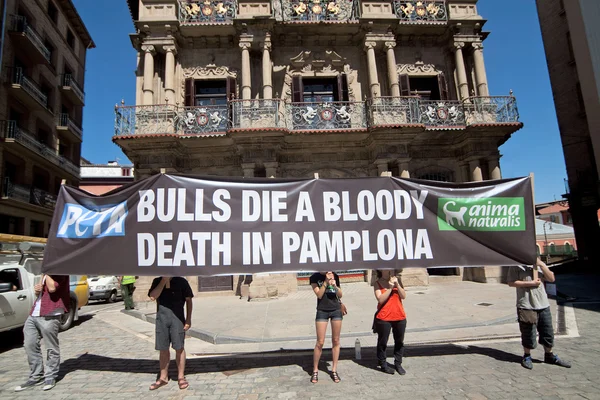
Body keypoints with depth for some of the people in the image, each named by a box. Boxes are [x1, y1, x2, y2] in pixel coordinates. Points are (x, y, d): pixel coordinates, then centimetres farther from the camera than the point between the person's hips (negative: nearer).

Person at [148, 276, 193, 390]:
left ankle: (181, 377, 20)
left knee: (179, 348, 5)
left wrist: (188, 319, -5)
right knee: (163, 349, 13)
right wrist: (163, 281, -15)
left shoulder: (181, 281, -5)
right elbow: (153, 296, -11)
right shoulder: (157, 281, 4)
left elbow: (188, 300, -1)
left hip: (177, 317, -3)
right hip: (161, 317, 3)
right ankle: (163, 378, 29)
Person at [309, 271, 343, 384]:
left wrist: (335, 286, -13)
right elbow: (319, 295, -11)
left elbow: (340, 295, 6)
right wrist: (326, 282, -20)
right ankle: (315, 370, 16)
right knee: (320, 342, 0)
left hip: (336, 310, 3)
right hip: (322, 311, -3)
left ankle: (334, 370, 20)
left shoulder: (335, 276, 4)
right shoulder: (315, 277, -4)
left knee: (336, 341, 7)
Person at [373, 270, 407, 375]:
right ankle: (383, 364, 21)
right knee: (382, 342, 6)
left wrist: (397, 285, -15)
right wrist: (390, 287, -18)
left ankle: (398, 364, 29)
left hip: (400, 316, 4)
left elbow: (403, 296, -2)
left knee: (399, 341, 14)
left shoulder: (397, 280, 5)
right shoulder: (378, 283, -5)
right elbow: (380, 299, -15)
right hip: (384, 318, -4)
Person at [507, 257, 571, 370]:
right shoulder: (516, 265, -7)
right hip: (526, 306, -5)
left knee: (548, 332, 16)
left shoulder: (539, 263, 11)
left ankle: (549, 355, 37)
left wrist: (541, 265, -8)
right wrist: (531, 283, -17)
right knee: (528, 334, 6)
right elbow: (511, 283, -13)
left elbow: (551, 279, 3)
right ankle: (527, 356, 25)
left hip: (543, 305, 5)